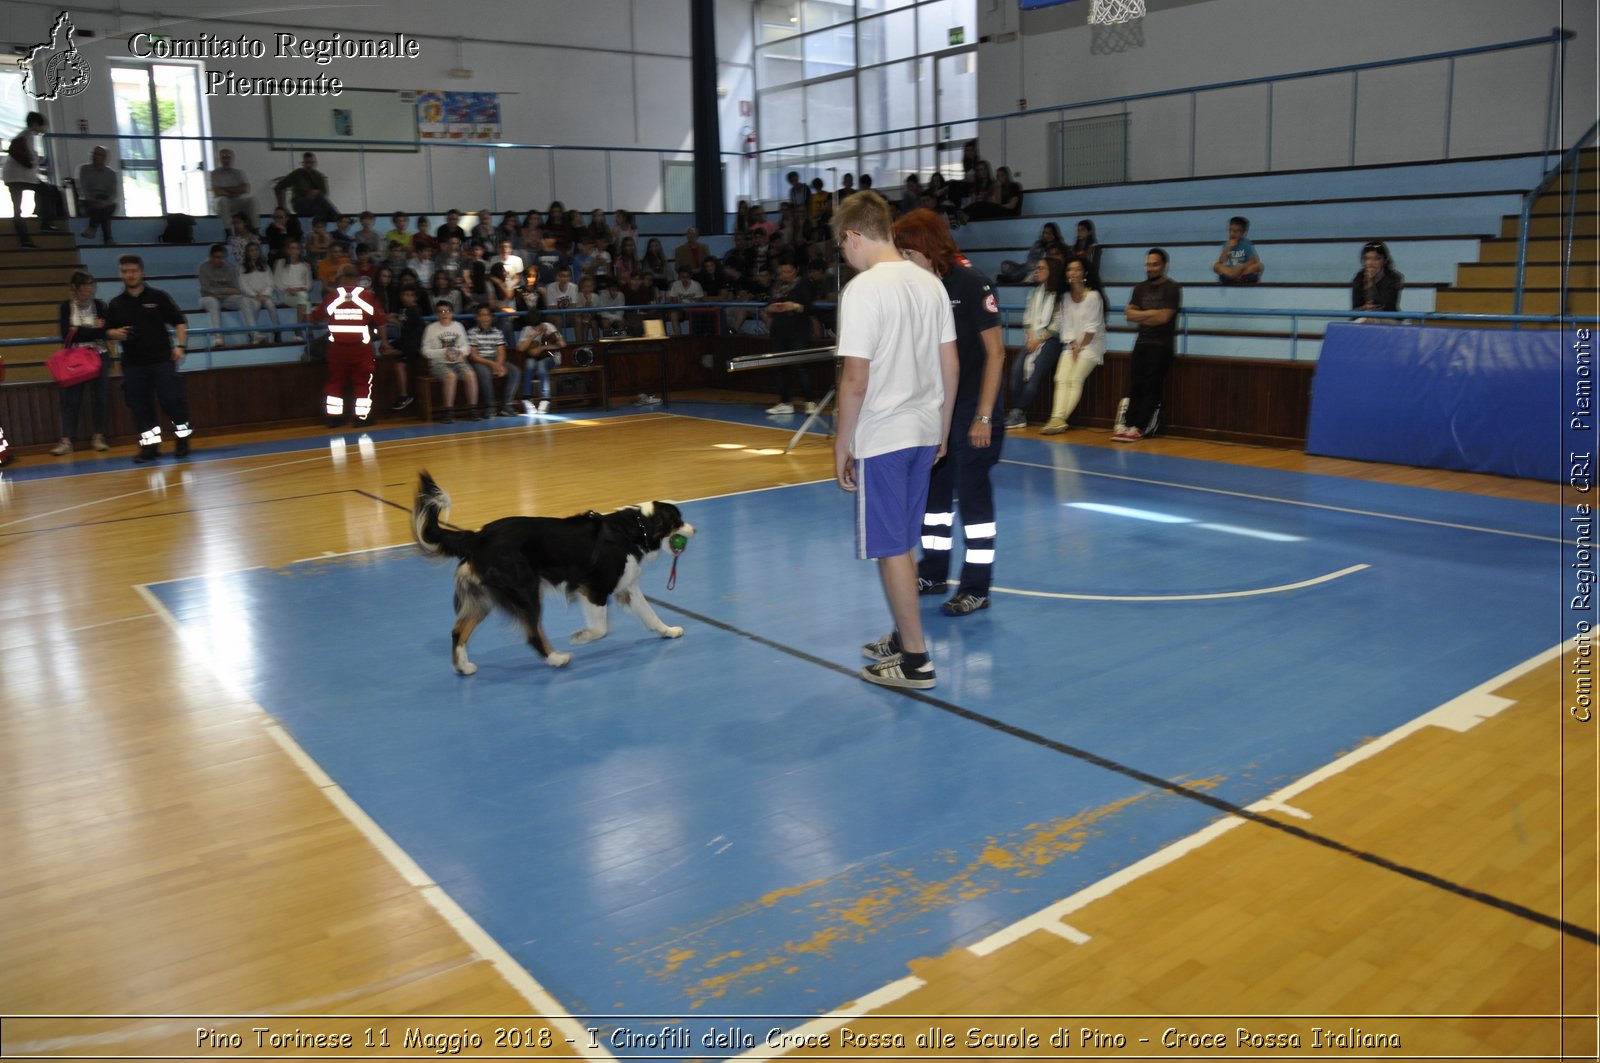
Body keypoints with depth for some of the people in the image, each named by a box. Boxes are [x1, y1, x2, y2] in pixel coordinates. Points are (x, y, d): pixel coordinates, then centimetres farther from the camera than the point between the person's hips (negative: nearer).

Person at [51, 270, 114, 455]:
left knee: (100, 398, 2)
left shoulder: (99, 305, 2)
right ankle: (66, 441, 0)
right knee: (70, 399, -1)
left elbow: (103, 333, -6)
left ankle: (99, 437, 12)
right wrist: (93, 330, -12)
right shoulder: (65, 307, -1)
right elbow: (67, 335, -10)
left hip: (98, 357, 1)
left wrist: (79, 331, -14)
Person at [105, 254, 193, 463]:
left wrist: (180, 346, -9)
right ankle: (150, 445, 11)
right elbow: (108, 330, 16)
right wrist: (116, 333, -7)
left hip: (162, 359, -3)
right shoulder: (116, 304, 10)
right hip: (132, 364, 3)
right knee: (139, 405, 3)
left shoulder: (158, 297, 2)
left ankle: (183, 438, 10)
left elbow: (179, 322, 2)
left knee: (172, 400, -6)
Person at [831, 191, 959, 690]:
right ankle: (903, 638, 31)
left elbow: (855, 379, -18)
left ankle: (915, 661, 10)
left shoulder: (863, 289, -15)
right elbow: (950, 364, 10)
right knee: (903, 544, 19)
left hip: (880, 437, -7)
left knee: (891, 549, 3)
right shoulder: (930, 282, 7)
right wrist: (942, 428, 18)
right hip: (924, 432, 7)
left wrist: (841, 444, -9)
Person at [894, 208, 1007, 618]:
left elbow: (996, 351, -14)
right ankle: (934, 571, 30)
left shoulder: (970, 283, -14)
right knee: (932, 488, 14)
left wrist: (984, 416, -18)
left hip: (971, 411, -7)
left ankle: (976, 587, 11)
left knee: (973, 494, 0)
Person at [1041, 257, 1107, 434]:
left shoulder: (1093, 296, -7)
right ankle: (1057, 418, -26)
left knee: (1075, 380, -19)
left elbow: (1092, 327, -10)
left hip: (1091, 345, -5)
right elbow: (1067, 326, 6)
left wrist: (1081, 346, -9)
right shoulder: (1066, 297, 10)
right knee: (1061, 379, -15)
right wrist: (1073, 345, -7)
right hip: (1072, 345, 5)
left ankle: (1061, 420, -26)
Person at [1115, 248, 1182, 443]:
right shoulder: (1140, 288, 17)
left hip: (1162, 344, -5)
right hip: (1142, 342, 5)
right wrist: (1152, 313, -7)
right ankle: (1128, 425, -11)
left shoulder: (1172, 288, -2)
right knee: (1134, 386, -6)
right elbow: (1130, 314, 6)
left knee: (1150, 387, -11)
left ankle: (1138, 428, -13)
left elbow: (1164, 317, -12)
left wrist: (1141, 317, 0)